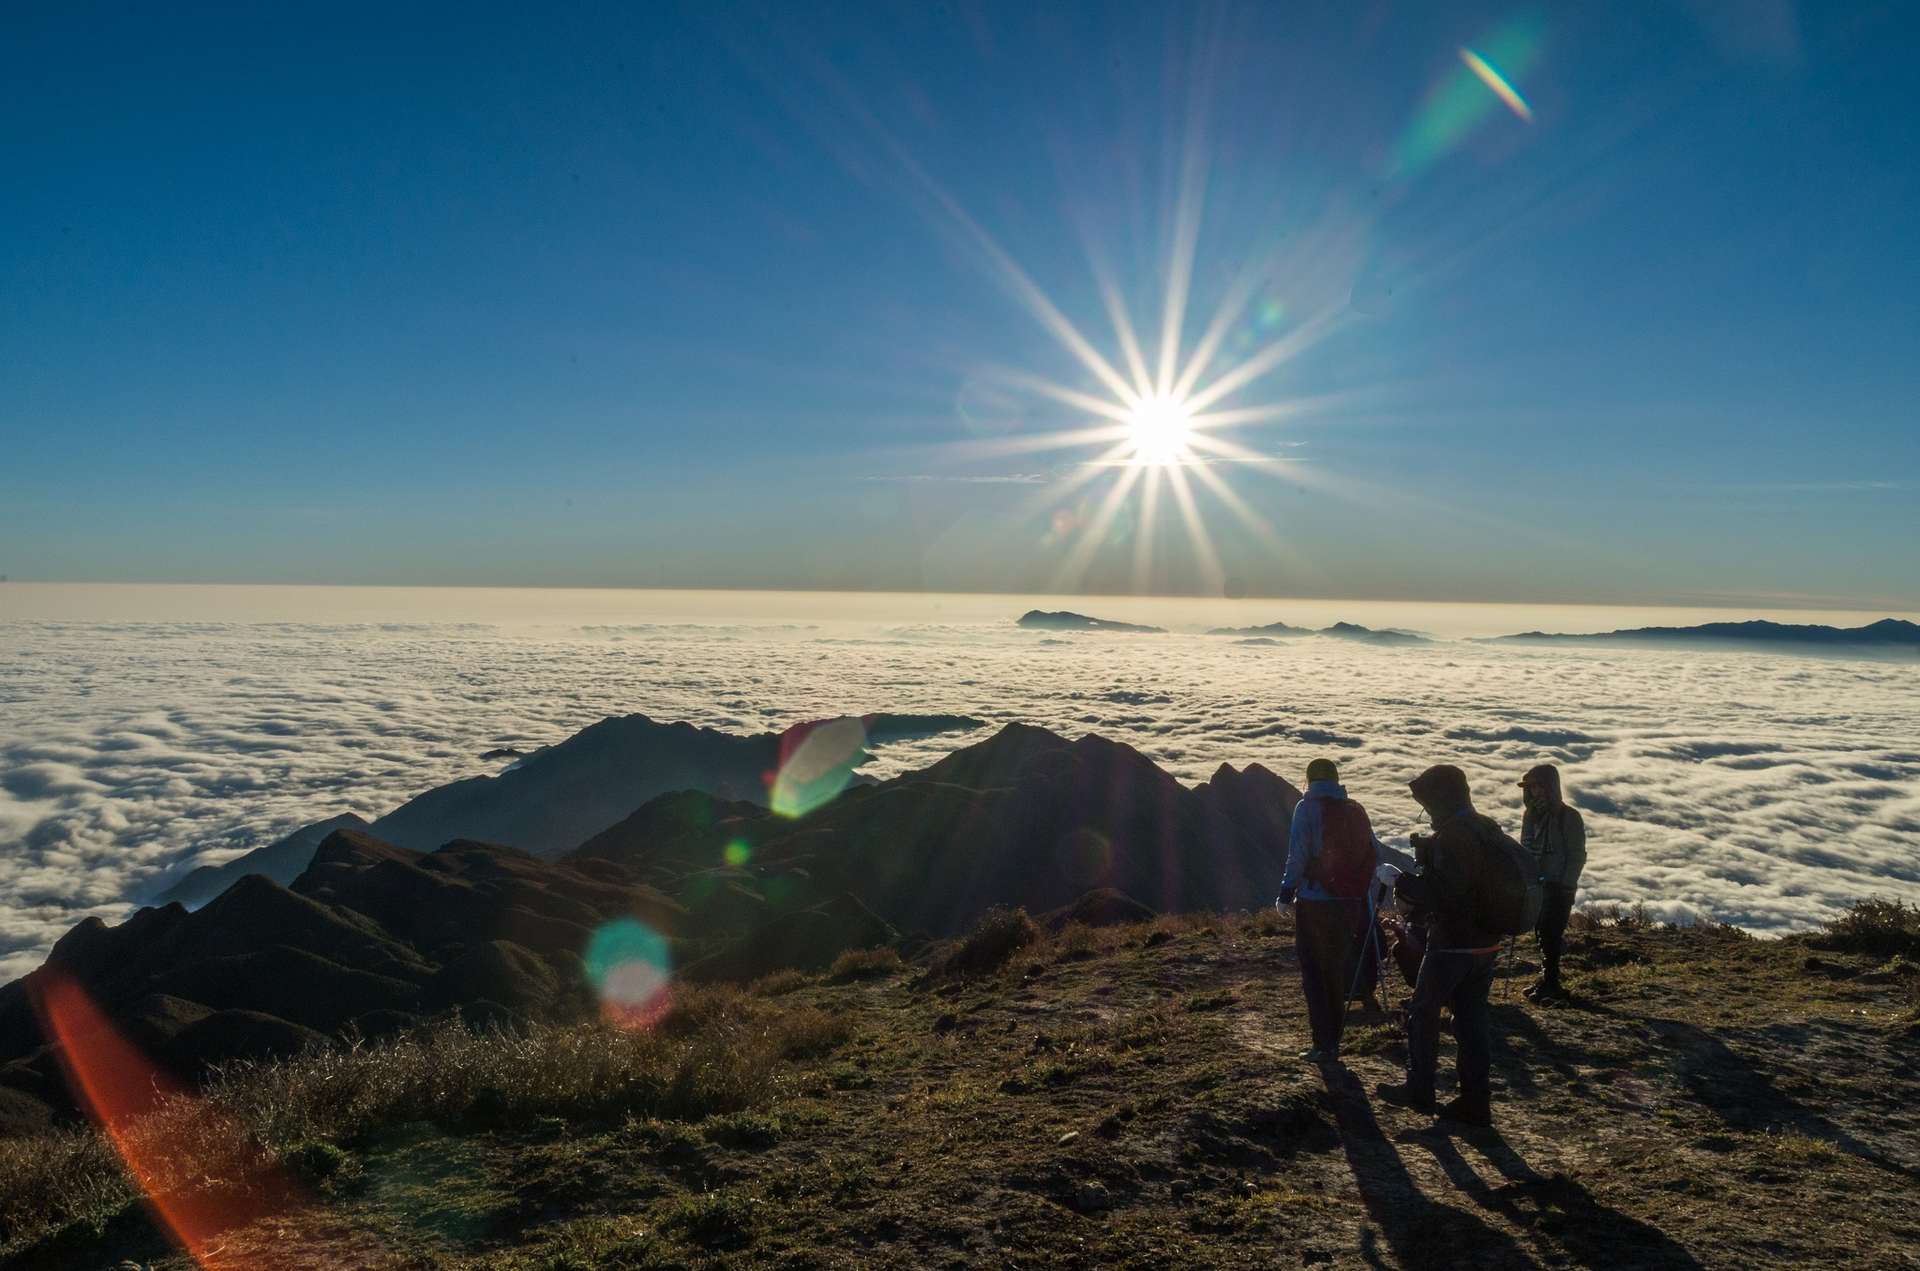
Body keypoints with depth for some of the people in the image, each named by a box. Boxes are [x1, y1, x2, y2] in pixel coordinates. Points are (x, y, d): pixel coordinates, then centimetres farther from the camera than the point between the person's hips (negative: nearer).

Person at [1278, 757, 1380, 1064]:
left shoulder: (1307, 808, -7)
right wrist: (1358, 888, 15)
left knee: (1313, 975, 4)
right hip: (1350, 904, 5)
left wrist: (1287, 890, -6)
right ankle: (1334, 1041, 21)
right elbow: (1374, 855, 6)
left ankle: (1323, 1046, 1)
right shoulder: (1355, 810, 7)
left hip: (1314, 903, -5)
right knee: (1337, 973, 16)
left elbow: (1298, 854, -14)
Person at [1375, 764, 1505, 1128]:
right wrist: (1428, 852, 12)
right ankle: (1476, 1102, 13)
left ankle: (1419, 1090, 16)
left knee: (1422, 1013, 7)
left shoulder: (1452, 835, -21)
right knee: (1472, 1020, 11)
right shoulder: (1488, 829, 9)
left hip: (1452, 944, -8)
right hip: (1485, 944, 8)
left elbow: (1444, 894, -25)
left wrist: (1408, 886, -11)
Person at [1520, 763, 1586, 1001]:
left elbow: (1577, 856, -9)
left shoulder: (1568, 816, -9)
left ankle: (1550, 984, -2)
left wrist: (1565, 887, -14)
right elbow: (1525, 850, 17)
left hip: (1558, 887, -6)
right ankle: (1548, 981, 19)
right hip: (1535, 885, 6)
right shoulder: (1532, 814, 10)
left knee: (1550, 935, -8)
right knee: (1543, 934, 10)